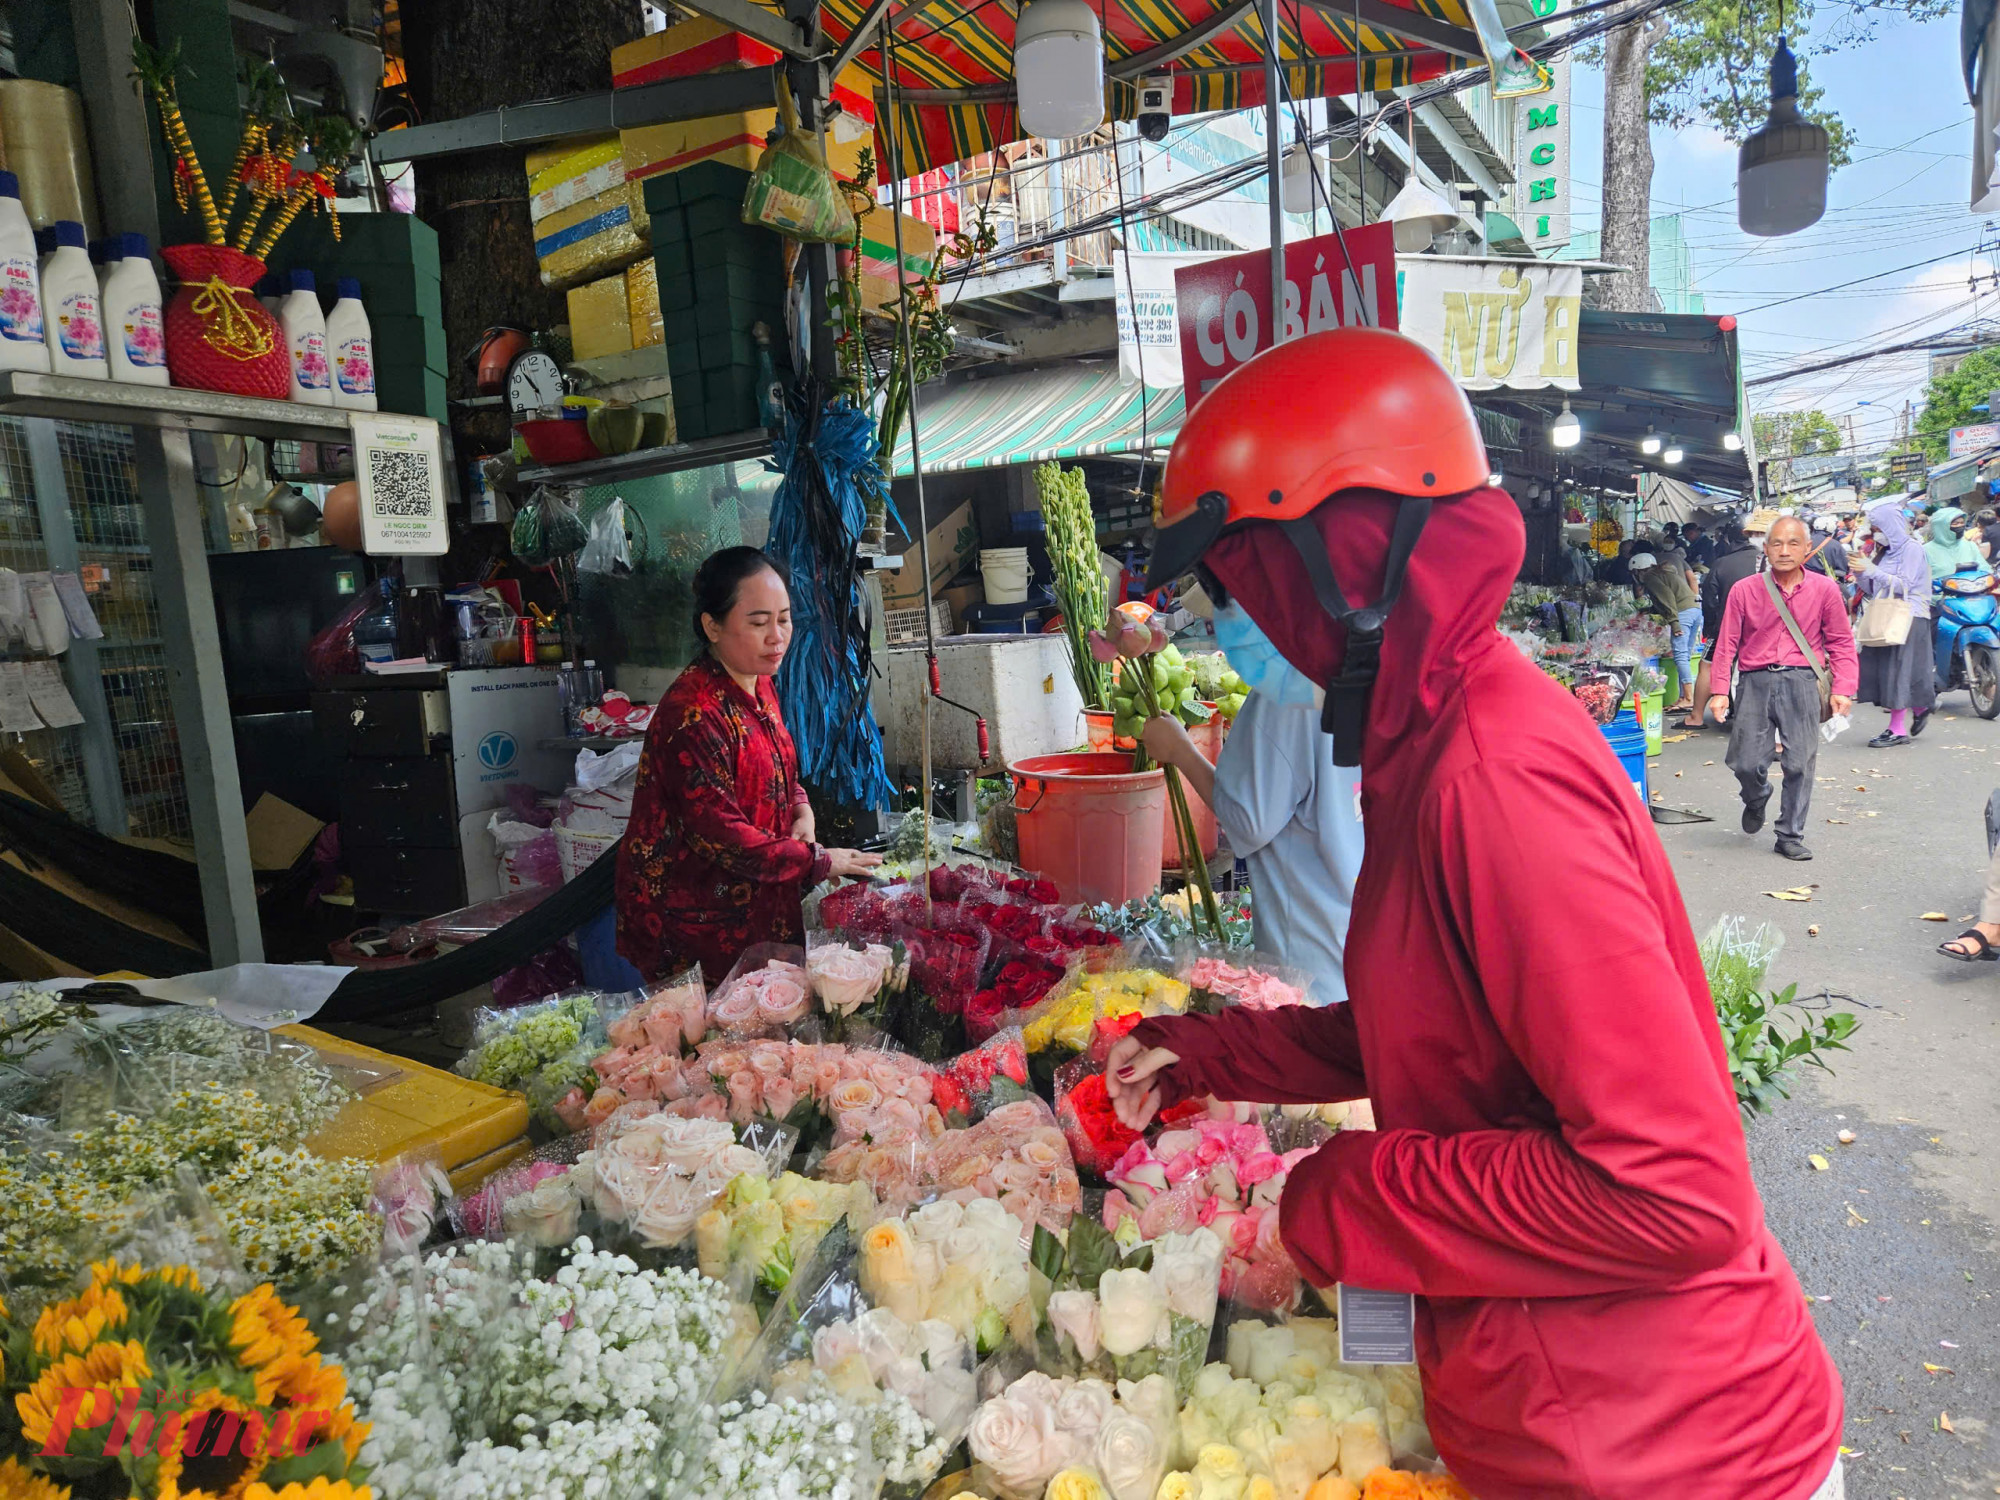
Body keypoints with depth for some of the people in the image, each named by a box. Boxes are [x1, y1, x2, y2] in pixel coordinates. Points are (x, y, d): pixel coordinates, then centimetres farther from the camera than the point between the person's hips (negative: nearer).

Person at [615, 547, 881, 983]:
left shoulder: (758, 685, 5)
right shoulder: (694, 716, -25)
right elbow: (719, 835, -25)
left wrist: (801, 809, -1)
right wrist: (819, 861, -19)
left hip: (757, 905, 9)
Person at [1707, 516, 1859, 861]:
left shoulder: (1824, 589, 2)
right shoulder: (1744, 591, 0)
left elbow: (1841, 642, 6)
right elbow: (1726, 644, 4)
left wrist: (1842, 688, -2)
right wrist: (1719, 690, -1)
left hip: (1800, 681, 0)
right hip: (1756, 681, 0)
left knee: (1800, 763, 0)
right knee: (1746, 762, -2)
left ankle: (1791, 835, 15)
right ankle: (1756, 800, 34)